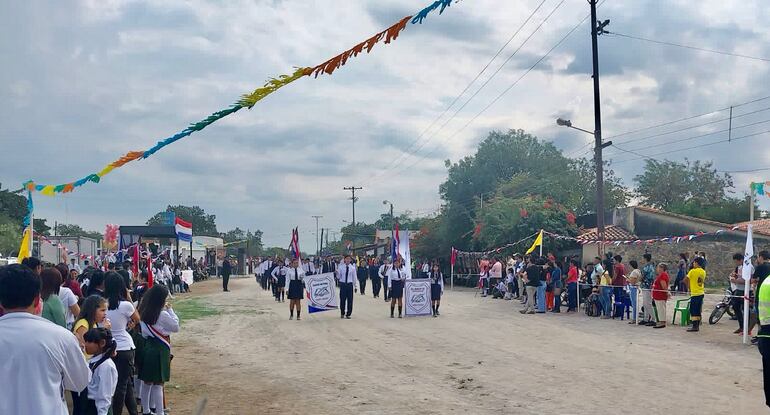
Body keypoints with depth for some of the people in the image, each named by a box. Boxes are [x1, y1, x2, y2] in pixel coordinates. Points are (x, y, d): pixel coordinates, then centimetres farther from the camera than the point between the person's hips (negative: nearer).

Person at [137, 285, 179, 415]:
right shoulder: (162, 315, -20)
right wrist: (170, 310, -3)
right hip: (159, 350, -7)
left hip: (147, 348, 7)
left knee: (147, 382, 17)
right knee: (158, 384, -2)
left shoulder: (143, 311, 0)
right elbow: (176, 327, -8)